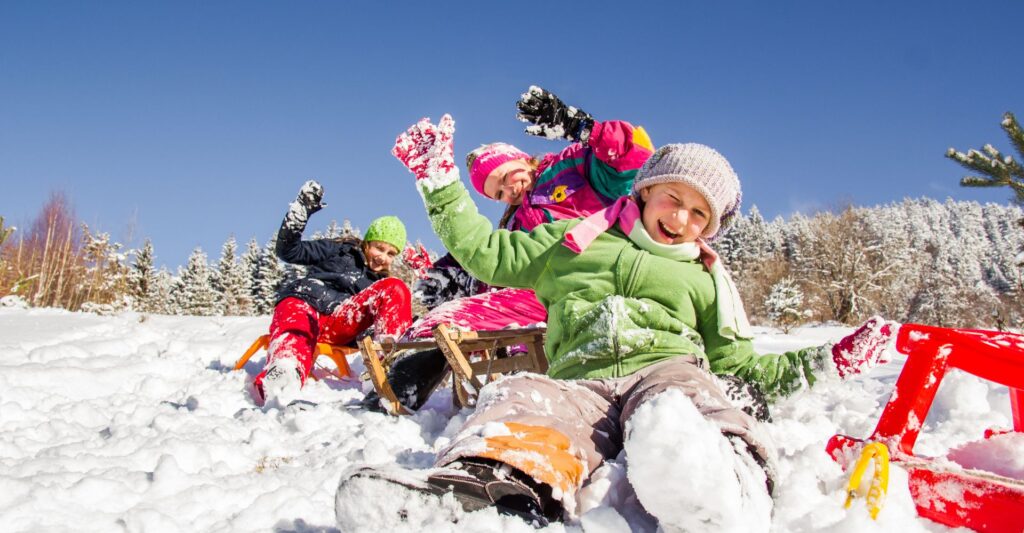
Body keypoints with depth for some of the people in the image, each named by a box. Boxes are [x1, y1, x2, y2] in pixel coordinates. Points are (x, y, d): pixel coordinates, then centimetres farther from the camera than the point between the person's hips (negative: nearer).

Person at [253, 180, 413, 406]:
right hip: (302, 303, -2)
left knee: (395, 289, -16)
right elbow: (288, 251, 10)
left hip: (337, 326, 3)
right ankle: (283, 372, -75)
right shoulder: (340, 251, 18)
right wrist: (301, 210, -3)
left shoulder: (381, 284, 27)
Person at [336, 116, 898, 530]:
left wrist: (824, 362, 16)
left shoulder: (704, 278, 32)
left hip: (669, 370, 1)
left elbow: (736, 363, 27)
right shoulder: (575, 240, 30)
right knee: (520, 398, -38)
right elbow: (487, 254, 28)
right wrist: (439, 181, 24)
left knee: (672, 416, -40)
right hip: (579, 383, 0)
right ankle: (491, 479, -69)